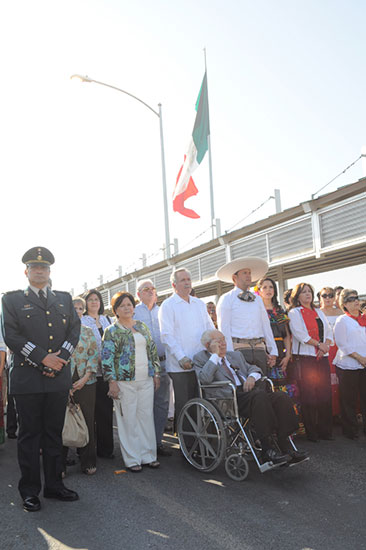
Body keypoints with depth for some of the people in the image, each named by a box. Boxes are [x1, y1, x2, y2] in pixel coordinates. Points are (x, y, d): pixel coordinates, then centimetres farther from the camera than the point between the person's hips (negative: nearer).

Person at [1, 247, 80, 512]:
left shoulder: (64, 299, 15)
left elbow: (75, 330, 7)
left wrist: (60, 357, -9)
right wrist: (43, 358, -15)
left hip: (59, 376, 3)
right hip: (27, 378, -3)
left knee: (54, 433, 11)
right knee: (30, 434, 5)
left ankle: (54, 485, 23)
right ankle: (30, 490, 17)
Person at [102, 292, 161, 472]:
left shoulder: (142, 327, 13)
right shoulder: (112, 331, -1)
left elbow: (152, 350, 15)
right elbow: (107, 358, -6)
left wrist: (156, 373, 11)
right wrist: (112, 381, -11)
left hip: (146, 380, 4)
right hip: (125, 381, -4)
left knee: (147, 416, 8)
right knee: (129, 420, 1)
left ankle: (148, 455, 19)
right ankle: (132, 459, 12)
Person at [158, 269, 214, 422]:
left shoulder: (200, 304, 16)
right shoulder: (168, 305, -1)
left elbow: (211, 330, 19)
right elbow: (167, 335, -8)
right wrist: (181, 358, -16)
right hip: (180, 366, -5)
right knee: (183, 405, -1)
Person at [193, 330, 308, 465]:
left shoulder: (235, 355, 28)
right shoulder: (201, 358, 9)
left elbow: (253, 368, 27)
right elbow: (205, 378, -9)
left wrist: (252, 376, 3)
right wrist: (215, 355, -5)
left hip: (249, 391, 7)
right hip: (230, 397, -7)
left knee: (281, 397, -20)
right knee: (260, 397, -34)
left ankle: (286, 447, -18)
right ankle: (268, 450, -29)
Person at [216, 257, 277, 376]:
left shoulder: (257, 299, 19)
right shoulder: (227, 299, 3)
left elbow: (266, 326, 16)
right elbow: (224, 329, -4)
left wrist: (273, 351, 9)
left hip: (260, 350, 5)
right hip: (239, 349, -5)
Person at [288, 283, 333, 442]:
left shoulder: (319, 312, 20)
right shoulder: (294, 313, 2)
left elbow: (328, 332, 16)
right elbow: (299, 334, -10)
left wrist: (326, 346, -3)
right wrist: (319, 344, -11)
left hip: (322, 357, 5)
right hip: (305, 357, -5)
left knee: (325, 394, 3)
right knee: (308, 396, -4)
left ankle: (325, 430, 13)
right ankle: (311, 432, 5)